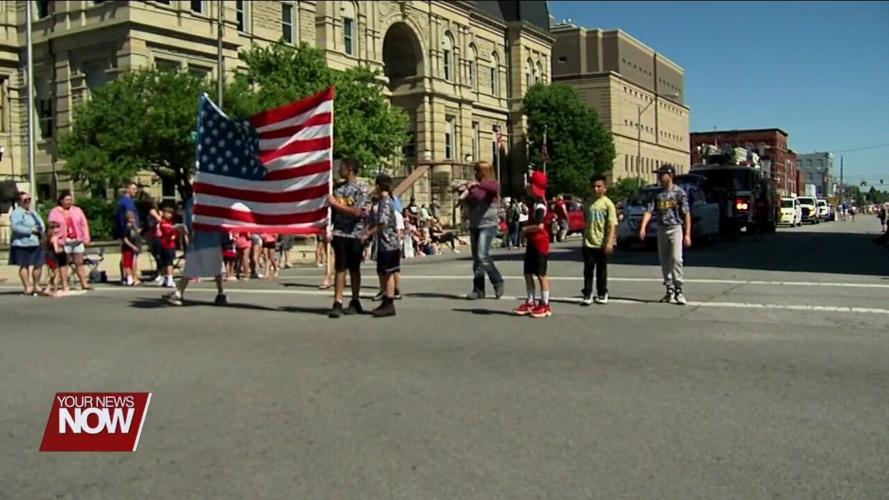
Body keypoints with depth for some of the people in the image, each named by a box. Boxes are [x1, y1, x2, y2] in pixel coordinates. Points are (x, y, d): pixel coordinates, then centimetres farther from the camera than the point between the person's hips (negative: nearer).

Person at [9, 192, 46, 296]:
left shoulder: (33, 213, 20)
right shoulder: (16, 213, -6)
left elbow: (42, 224, 19)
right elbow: (16, 227, -19)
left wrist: (40, 230, -3)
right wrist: (30, 230, -17)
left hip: (35, 243, 7)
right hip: (22, 243, -7)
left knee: (39, 264, 7)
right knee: (24, 265, -2)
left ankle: (36, 286, 19)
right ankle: (27, 287, 3)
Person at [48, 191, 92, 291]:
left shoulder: (77, 210, 12)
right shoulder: (55, 212, 3)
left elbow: (84, 224, 9)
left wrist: (86, 238, 2)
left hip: (78, 241, 3)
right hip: (64, 242, -3)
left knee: (79, 263, 6)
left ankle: (84, 284, 7)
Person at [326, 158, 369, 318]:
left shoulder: (361, 188, -5)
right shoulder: (338, 187, 10)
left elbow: (356, 212, -15)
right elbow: (333, 209, 12)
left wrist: (336, 204, -10)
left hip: (355, 234, -3)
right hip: (340, 233, 3)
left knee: (354, 269, 8)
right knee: (340, 269, -2)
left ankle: (355, 302, 20)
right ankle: (337, 303, -4)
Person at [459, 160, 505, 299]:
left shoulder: (493, 184, -4)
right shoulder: (473, 186, 14)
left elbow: (494, 189, -26)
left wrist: (477, 185, -33)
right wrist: (464, 190, -5)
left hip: (488, 225, -7)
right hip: (474, 225, 7)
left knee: (483, 255, -17)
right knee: (476, 258, 7)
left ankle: (498, 282, 1)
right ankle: (478, 289, 11)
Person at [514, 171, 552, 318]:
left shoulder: (540, 205, -20)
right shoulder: (535, 203, 11)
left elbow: (540, 226, -28)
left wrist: (525, 230, -16)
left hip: (540, 244, -10)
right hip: (532, 243, 10)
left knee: (541, 274, -1)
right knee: (528, 273, 13)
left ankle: (545, 305, 8)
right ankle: (531, 302, 21)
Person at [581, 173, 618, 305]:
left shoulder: (608, 203, -8)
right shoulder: (589, 203, 8)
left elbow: (612, 225, -12)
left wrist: (610, 242, -21)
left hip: (602, 244, -3)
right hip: (588, 243, 3)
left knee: (601, 270, 8)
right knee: (588, 269, 2)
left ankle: (602, 294, 21)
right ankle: (587, 294, 7)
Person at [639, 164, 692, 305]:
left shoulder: (679, 192, -2)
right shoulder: (657, 194, 10)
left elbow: (686, 214, -4)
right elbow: (649, 211, 1)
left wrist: (687, 234, -11)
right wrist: (643, 227, -15)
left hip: (675, 228, -5)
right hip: (661, 229, 5)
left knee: (676, 259, -16)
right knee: (664, 262, 7)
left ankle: (679, 291, -13)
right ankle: (670, 291, 15)